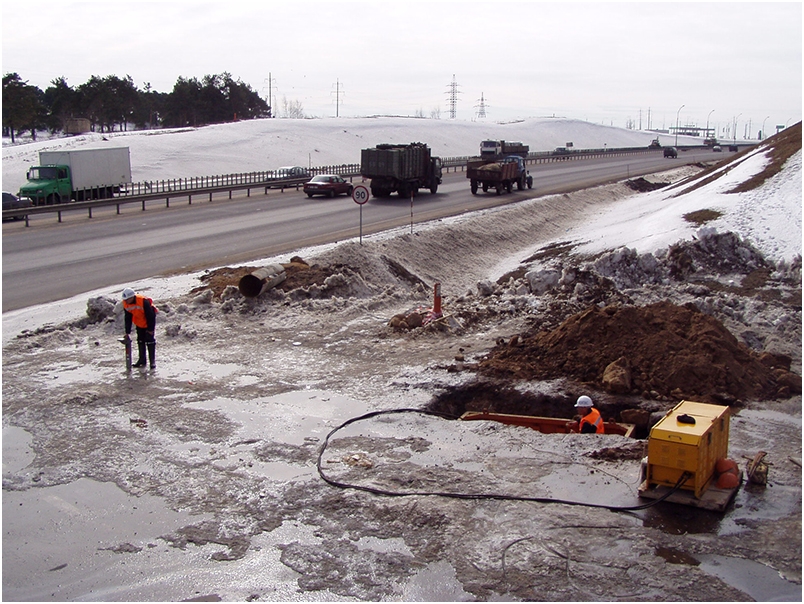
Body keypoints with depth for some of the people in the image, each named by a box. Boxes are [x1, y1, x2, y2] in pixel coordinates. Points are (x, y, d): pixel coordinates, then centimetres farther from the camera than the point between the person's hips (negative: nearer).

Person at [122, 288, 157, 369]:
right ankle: (142, 360, 17)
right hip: (139, 324, 6)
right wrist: (127, 332, -4)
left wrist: (150, 329, -19)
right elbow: (128, 319, -2)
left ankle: (152, 361, -3)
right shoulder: (125, 304, -13)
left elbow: (150, 316, -24)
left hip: (149, 323, -6)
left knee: (150, 340, -8)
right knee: (140, 341, 8)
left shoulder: (143, 301, -33)